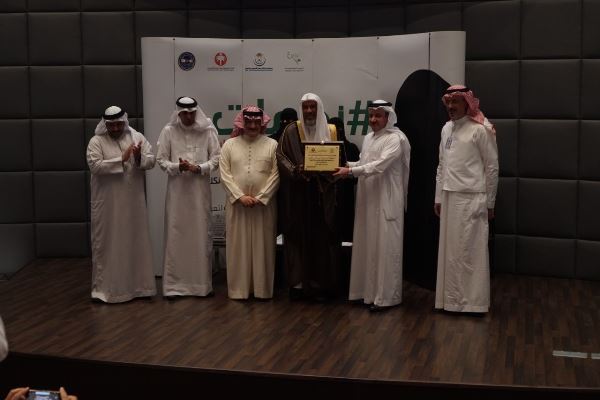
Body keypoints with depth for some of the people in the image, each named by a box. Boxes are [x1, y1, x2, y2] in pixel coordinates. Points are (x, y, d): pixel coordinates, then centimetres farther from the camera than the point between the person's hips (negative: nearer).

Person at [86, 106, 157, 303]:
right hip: (107, 203, -3)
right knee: (106, 243, 1)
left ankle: (138, 285, 20)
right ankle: (104, 287, 8)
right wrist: (121, 159, -20)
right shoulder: (96, 142, -4)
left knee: (136, 241, 9)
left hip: (133, 201, 3)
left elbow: (151, 161, 1)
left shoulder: (137, 137, 5)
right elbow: (95, 166, -17)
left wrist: (139, 157, -21)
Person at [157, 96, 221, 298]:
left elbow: (217, 158, 1)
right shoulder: (168, 131, 1)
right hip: (177, 189, 0)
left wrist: (199, 168, -14)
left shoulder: (208, 130, 1)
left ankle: (202, 283, 12)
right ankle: (173, 284, 5)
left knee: (201, 233, 3)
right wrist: (177, 167, -15)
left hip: (200, 189, 0)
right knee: (175, 234, -1)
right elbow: (161, 160, 2)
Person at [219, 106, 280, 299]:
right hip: (237, 203, 1)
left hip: (264, 203, 0)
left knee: (262, 246, 4)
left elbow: (275, 174, -4)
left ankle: (262, 288, 11)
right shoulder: (229, 145, 5)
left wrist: (260, 197, -12)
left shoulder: (272, 145, 3)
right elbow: (225, 174, -1)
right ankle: (239, 288, 11)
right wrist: (240, 196, -11)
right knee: (239, 246, 4)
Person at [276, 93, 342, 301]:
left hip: (322, 192, 1)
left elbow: (338, 159, 7)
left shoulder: (331, 131, 7)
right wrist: (295, 171, -21)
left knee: (322, 236, 1)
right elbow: (280, 155, -4)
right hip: (297, 192, -1)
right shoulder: (291, 131, 1)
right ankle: (298, 282, 7)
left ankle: (321, 284, 7)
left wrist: (324, 171, -13)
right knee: (298, 235, 1)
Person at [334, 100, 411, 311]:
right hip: (368, 199, 7)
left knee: (385, 245, -4)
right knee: (367, 244, 9)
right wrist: (345, 165, 1)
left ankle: (386, 295, 2)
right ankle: (369, 290, 18)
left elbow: (380, 165, -20)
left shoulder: (395, 139, -10)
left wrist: (351, 172, -23)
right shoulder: (368, 138, 15)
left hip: (386, 200, -7)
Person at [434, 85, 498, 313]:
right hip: (449, 198, 7)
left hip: (471, 199, -7)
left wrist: (489, 203, -4)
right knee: (450, 250, 10)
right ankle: (451, 299, 19)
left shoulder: (480, 130, -9)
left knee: (470, 251, -2)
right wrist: (438, 198, 14)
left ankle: (473, 301, 7)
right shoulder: (446, 129, 11)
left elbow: (492, 167, -6)